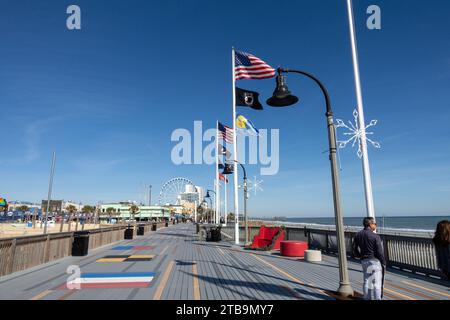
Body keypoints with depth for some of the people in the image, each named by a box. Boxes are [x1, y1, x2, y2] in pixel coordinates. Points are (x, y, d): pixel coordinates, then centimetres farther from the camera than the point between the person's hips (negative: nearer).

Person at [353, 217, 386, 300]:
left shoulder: (358, 235, 2)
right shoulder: (375, 236, -16)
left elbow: (355, 251, 5)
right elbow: (380, 252, -14)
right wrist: (384, 263, -1)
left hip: (364, 261, 6)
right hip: (375, 261, -6)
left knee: (367, 282, 15)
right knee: (377, 283, 4)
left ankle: (367, 298, 22)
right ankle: (377, 298, 9)